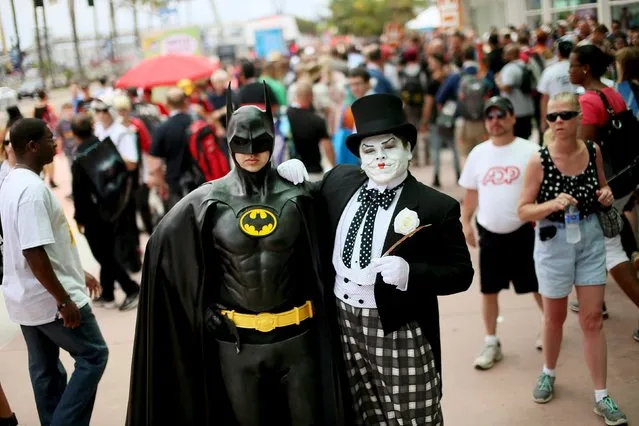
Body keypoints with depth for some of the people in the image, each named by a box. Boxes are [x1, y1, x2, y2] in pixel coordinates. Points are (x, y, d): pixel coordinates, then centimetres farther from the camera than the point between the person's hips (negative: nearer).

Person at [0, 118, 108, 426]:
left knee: (44, 367, 16)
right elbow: (33, 253, -28)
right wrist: (64, 300, -23)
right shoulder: (33, 188, -23)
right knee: (93, 355, 3)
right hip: (49, 298, -9)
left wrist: (78, 272, 22)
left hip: (27, 297, 9)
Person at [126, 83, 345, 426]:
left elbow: (315, 261, 5)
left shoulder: (296, 195, -3)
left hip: (297, 336, 0)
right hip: (236, 341, 0)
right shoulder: (207, 201, -4)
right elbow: (164, 249, 3)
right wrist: (204, 311, 1)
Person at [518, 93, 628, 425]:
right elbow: (523, 211, -12)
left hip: (591, 239, 3)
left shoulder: (593, 151, -5)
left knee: (592, 318, 4)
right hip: (554, 242, -2)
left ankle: (601, 397, 13)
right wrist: (553, 204, -29)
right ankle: (548, 374, 41)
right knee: (555, 317, 15)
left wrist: (606, 196, -11)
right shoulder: (539, 161, -16)